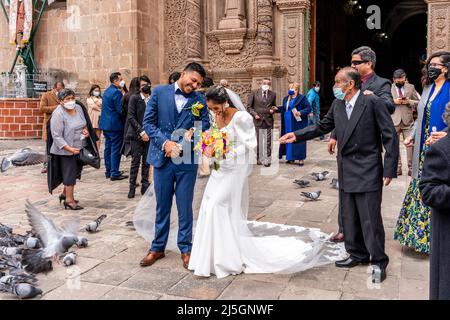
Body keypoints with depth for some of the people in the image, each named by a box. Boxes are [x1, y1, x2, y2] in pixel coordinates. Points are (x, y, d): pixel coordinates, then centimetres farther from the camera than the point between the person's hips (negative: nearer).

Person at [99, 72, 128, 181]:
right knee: (116, 149, -4)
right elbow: (120, 110, -20)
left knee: (108, 148, 14)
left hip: (106, 124, 9)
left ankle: (108, 171, 22)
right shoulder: (116, 92, -16)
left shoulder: (107, 91, 14)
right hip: (115, 125, -9)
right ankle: (115, 173, -1)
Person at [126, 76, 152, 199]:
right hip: (136, 135, -3)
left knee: (146, 162, 7)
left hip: (149, 135, 3)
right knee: (135, 162, -1)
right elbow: (131, 117, -8)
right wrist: (141, 132, -14)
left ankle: (145, 186, 16)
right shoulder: (134, 98, -1)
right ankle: (132, 187, 9)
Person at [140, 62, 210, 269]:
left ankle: (185, 248, 21)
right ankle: (158, 247, 25)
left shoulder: (200, 100, 1)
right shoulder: (159, 92, 2)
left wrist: (180, 146, -13)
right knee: (162, 206, 12)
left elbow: (204, 129, -3)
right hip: (162, 158, 1)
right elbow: (148, 122, 0)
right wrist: (165, 143, -13)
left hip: (187, 160, -1)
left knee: (185, 206, 6)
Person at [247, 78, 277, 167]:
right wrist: (254, 114, -10)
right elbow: (249, 107, 4)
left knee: (268, 143, -2)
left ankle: (267, 160, 3)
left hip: (268, 121, 1)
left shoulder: (273, 94, 8)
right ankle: (259, 159, 17)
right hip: (258, 120, -1)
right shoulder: (254, 94, 2)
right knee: (258, 142, 6)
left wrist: (273, 110, -3)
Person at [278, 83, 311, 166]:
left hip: (297, 124, -6)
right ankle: (291, 157, 17)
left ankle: (301, 158, 3)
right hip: (288, 124, 6)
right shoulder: (286, 98, 13)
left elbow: (308, 108, -11)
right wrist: (277, 108, 9)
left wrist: (301, 112, -24)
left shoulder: (301, 98, -8)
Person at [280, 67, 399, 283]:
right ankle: (358, 254, 32)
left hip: (368, 172, -7)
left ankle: (379, 262, 16)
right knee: (349, 217, 15)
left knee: (370, 219, -1)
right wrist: (297, 136, 6)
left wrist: (389, 169, -14)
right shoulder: (337, 105, 5)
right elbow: (323, 127, 16)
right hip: (346, 172, 7)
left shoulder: (372, 102, -13)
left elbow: (389, 135, -12)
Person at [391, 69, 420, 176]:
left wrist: (409, 101, -7)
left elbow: (418, 102, 12)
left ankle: (411, 168, 5)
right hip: (394, 121, -1)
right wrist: (394, 101, -12)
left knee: (411, 144, -2)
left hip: (408, 120, 1)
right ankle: (397, 168, 11)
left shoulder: (411, 87, 11)